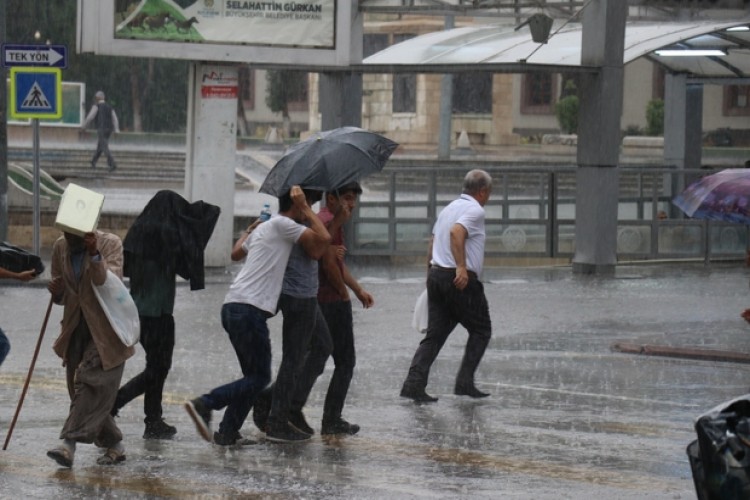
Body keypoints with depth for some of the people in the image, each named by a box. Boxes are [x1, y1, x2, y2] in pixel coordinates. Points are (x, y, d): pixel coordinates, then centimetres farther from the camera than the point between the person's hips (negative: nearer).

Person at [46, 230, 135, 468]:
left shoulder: (110, 243, -11)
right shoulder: (60, 247, 3)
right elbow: (62, 296, 13)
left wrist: (95, 254, -38)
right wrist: (56, 292, -10)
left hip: (105, 329, -6)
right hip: (77, 329, 6)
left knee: (92, 382, -18)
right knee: (80, 388, 6)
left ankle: (69, 444, -24)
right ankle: (114, 444, 19)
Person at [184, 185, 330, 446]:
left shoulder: (263, 227, 22)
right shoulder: (282, 225, -4)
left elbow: (236, 253, 39)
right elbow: (322, 239, -12)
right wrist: (306, 208, -2)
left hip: (232, 307, 9)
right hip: (250, 310, -9)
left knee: (253, 374, 16)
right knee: (259, 377, -4)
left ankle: (228, 432, 11)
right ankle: (204, 405, -14)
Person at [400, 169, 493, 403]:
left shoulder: (450, 207, 18)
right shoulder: (475, 210, -9)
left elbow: (433, 241, 24)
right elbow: (456, 233, -27)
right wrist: (461, 267, -31)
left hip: (436, 275, 8)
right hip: (462, 280, -8)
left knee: (435, 333, 6)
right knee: (481, 331, 8)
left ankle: (414, 383, -7)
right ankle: (465, 382, 2)